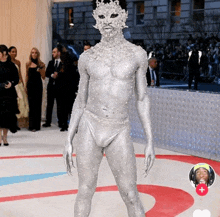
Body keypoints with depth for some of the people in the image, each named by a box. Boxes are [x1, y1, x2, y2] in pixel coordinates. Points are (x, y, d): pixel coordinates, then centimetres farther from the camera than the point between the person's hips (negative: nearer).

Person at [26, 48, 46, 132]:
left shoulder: (41, 64, 3)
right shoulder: (28, 64, 9)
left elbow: (43, 77, 1)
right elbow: (27, 76, 15)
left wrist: (40, 70, -15)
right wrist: (26, 86, 11)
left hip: (38, 85, -2)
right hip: (30, 85, 2)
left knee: (37, 104, -2)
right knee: (31, 104, 1)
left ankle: (37, 125, 2)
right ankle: (31, 125, 5)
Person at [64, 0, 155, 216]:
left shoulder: (137, 54, 1)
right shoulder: (87, 58, 4)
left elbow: (142, 98, 4)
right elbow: (80, 100, 9)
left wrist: (150, 141, 1)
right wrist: (69, 140, 7)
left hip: (119, 133, -1)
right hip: (88, 128, 1)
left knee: (130, 196, 0)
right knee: (85, 191, 8)